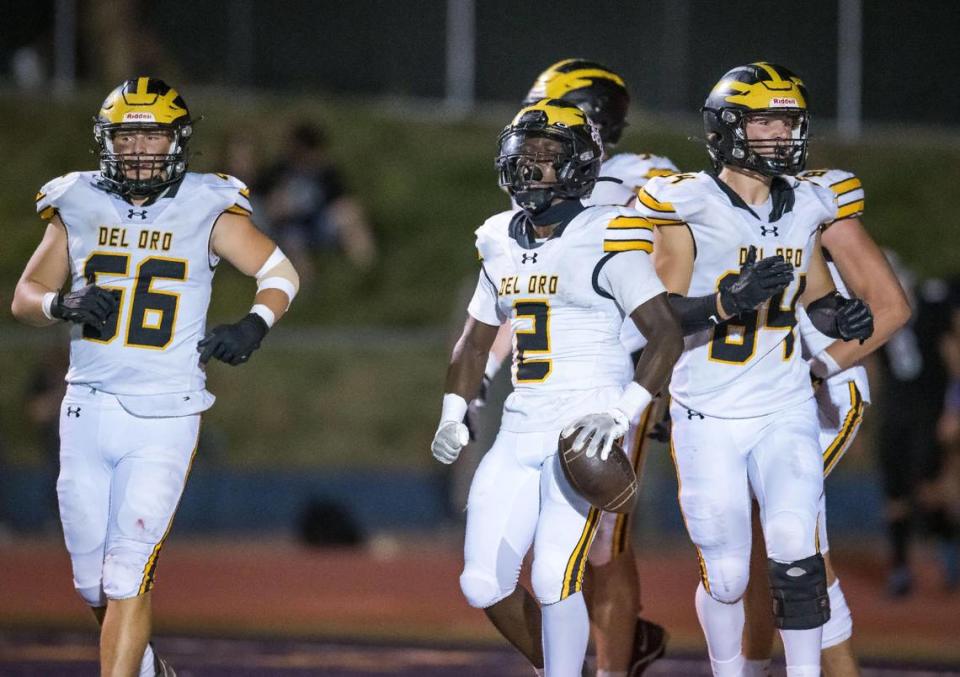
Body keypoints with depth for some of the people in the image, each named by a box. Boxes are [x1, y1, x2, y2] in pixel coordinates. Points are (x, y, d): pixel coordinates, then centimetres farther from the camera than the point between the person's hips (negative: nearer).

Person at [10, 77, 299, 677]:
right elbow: (25, 297, 10)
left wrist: (255, 324, -15)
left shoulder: (206, 211, -2)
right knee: (93, 581, 11)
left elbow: (280, 272, 5)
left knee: (128, 574, -13)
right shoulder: (78, 208, 5)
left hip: (163, 420, -4)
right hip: (87, 410, 4)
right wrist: (63, 304, -12)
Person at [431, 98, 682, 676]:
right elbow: (477, 337, 27)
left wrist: (623, 412, -22)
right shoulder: (502, 243, 13)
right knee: (484, 585, 2)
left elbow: (668, 334, -13)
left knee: (554, 580, -17)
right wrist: (453, 413, 15)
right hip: (521, 432, 7)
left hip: (585, 428, -7)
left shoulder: (606, 242, -8)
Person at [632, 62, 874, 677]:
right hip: (709, 417, -3)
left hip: (785, 411, 3)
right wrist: (730, 300, -28)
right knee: (726, 576, 1)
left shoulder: (805, 207, 6)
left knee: (795, 552, -15)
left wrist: (841, 314, -3)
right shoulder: (688, 207, -9)